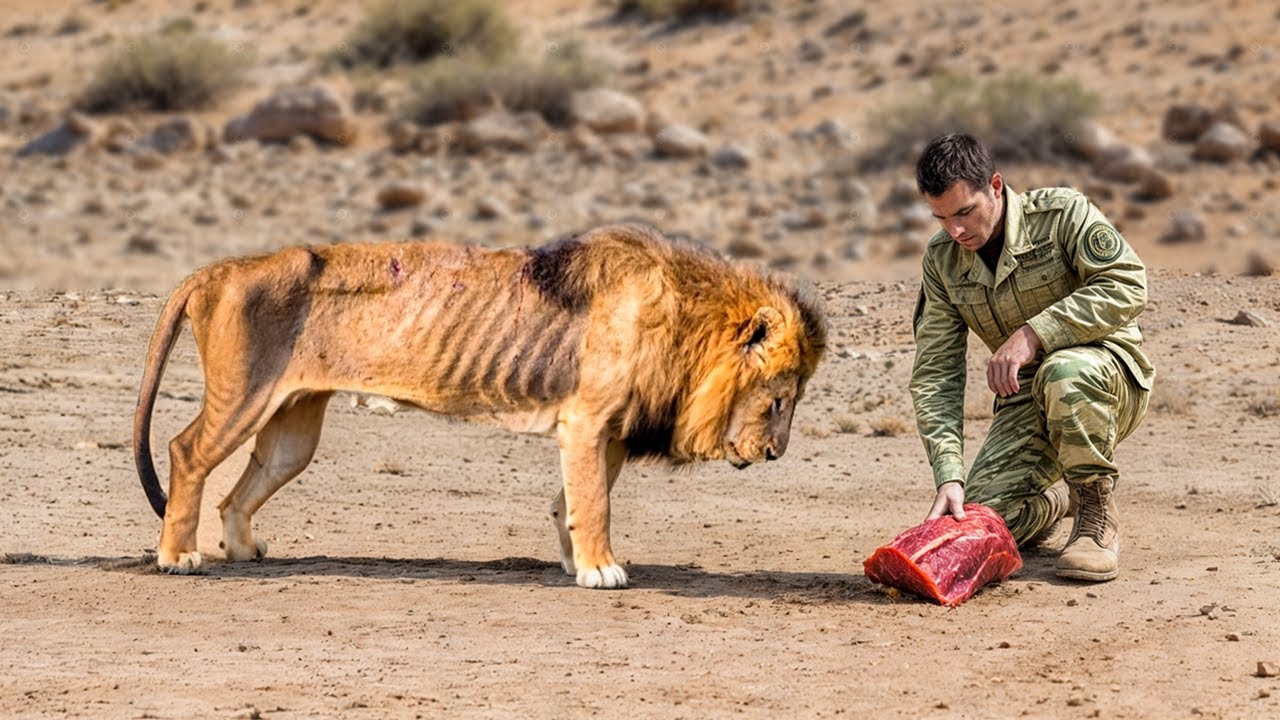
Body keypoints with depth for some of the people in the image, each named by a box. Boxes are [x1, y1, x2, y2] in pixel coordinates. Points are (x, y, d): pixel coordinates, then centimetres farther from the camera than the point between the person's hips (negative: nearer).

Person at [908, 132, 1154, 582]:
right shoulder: (941, 260, -1)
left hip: (1109, 375, -4)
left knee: (1064, 372, -41)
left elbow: (1128, 285, -26)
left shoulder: (1060, 213, -14)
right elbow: (934, 375, -5)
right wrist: (949, 477, -19)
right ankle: (1054, 500, 20)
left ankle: (1097, 516, -18)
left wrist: (1033, 333, -31)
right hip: (1026, 401, 5)